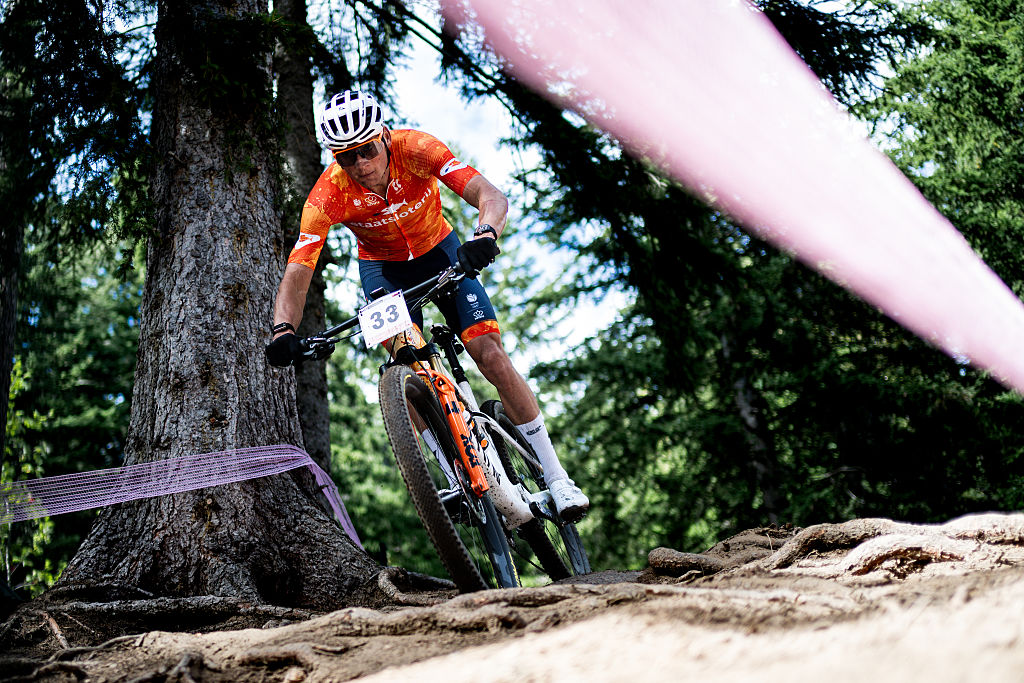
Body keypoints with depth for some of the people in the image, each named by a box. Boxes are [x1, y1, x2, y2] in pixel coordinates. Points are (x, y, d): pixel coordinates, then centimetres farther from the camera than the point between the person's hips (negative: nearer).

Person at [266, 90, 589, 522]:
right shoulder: (329, 194, -28)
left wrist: (485, 235, -61)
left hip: (440, 251, -1)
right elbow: (297, 272, -30)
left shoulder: (417, 150, -30)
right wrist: (283, 331, -48)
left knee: (490, 355, -15)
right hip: (383, 268, 1)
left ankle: (556, 477, -6)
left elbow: (490, 196, -39)